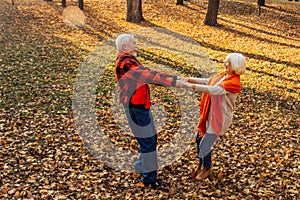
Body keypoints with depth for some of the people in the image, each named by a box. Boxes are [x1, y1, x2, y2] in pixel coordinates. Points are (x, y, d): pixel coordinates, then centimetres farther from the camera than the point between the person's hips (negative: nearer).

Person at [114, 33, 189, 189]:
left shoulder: (130, 61, 13)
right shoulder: (125, 64, -19)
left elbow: (149, 73, 9)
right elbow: (149, 76, -27)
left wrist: (176, 79, 1)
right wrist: (174, 82, -30)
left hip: (142, 107, 10)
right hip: (135, 109, -10)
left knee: (151, 138, 18)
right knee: (148, 142, -4)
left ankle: (141, 167, 34)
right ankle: (149, 178, 7)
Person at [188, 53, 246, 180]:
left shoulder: (234, 83, -23)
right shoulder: (223, 75, 4)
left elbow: (214, 90, -33)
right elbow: (208, 81, 10)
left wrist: (194, 86, -36)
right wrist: (192, 80, -5)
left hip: (219, 117, -8)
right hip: (209, 113, 8)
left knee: (205, 145, -2)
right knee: (199, 138, 15)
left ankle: (207, 168, 26)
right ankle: (201, 164, 37)